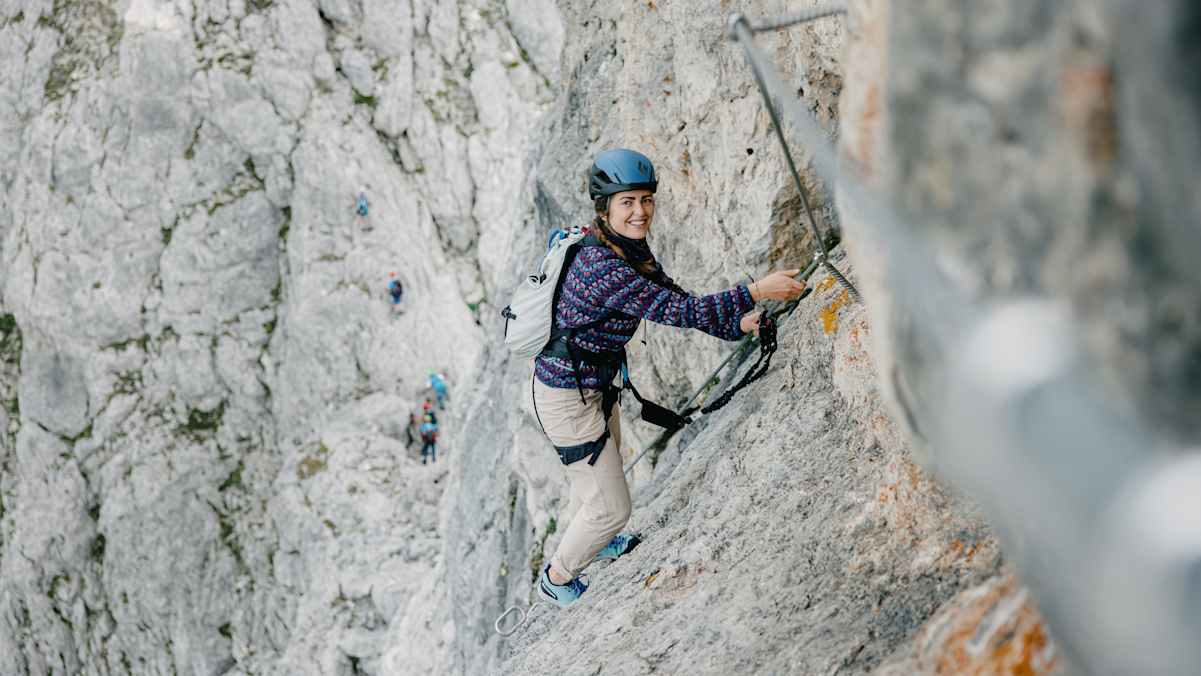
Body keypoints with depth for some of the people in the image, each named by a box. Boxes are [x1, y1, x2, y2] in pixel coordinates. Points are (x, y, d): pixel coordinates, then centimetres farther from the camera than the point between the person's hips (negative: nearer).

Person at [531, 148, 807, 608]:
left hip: (596, 384, 9)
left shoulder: (631, 247, -3)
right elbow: (679, 312, -36)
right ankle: (557, 580, 29)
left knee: (602, 473, 33)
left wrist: (737, 324, -4)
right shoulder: (603, 268, -34)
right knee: (612, 508, 3)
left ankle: (596, 543, 61)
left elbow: (674, 299, 7)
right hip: (567, 399, -9)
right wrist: (757, 292, -36)